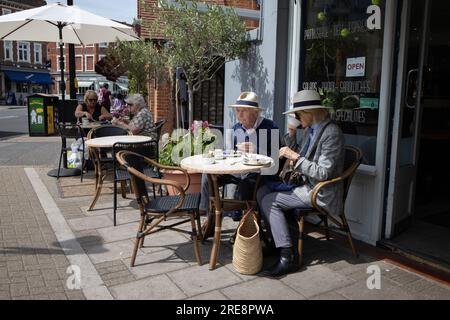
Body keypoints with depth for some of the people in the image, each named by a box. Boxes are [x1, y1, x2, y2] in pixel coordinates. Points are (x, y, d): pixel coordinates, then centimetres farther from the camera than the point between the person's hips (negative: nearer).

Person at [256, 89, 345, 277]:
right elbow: (302, 159, 19)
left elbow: (323, 173, -23)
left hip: (322, 193, -9)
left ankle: (288, 256, -10)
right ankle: (276, 237, 13)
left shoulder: (331, 133, -19)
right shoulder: (310, 130, 10)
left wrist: (295, 157, -23)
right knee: (262, 192, 2)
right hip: (307, 185, 9)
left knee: (270, 201, -16)